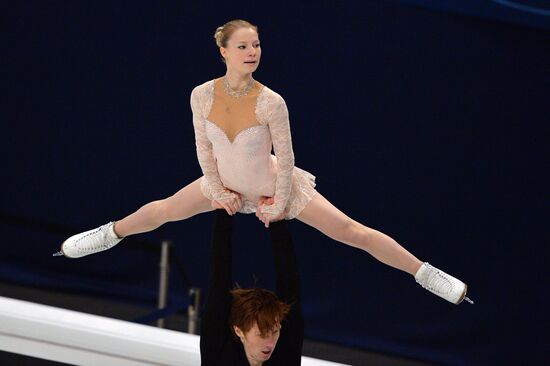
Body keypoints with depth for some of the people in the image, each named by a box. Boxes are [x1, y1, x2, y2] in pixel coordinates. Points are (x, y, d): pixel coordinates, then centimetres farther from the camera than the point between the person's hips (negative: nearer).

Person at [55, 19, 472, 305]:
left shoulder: (271, 102, -34)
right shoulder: (202, 96, -25)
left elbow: (285, 157, -20)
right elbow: (204, 147, -8)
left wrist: (278, 204, -11)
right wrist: (218, 191, -2)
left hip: (276, 185, -4)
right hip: (229, 183, 4)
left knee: (351, 231, -5)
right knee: (166, 209, 23)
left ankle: (427, 275, 3)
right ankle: (110, 235, 53)